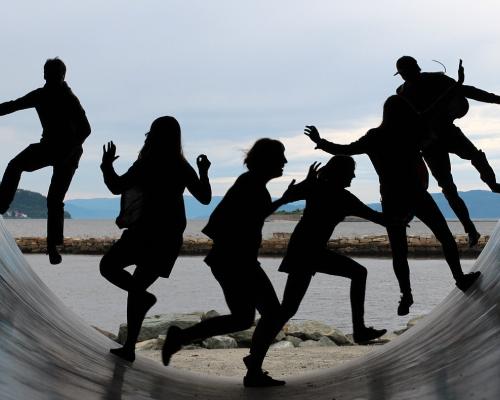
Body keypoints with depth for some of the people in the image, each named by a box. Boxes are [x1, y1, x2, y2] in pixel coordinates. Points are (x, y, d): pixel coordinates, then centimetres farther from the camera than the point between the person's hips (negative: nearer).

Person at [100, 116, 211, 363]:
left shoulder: (148, 164, -11)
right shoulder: (182, 168, 7)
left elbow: (116, 187, -11)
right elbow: (205, 198, 15)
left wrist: (107, 164, 3)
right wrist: (204, 172, 26)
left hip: (145, 233, -6)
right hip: (170, 239, 6)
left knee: (108, 266, 11)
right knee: (137, 286, 14)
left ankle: (143, 295, -11)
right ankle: (129, 347, 10)